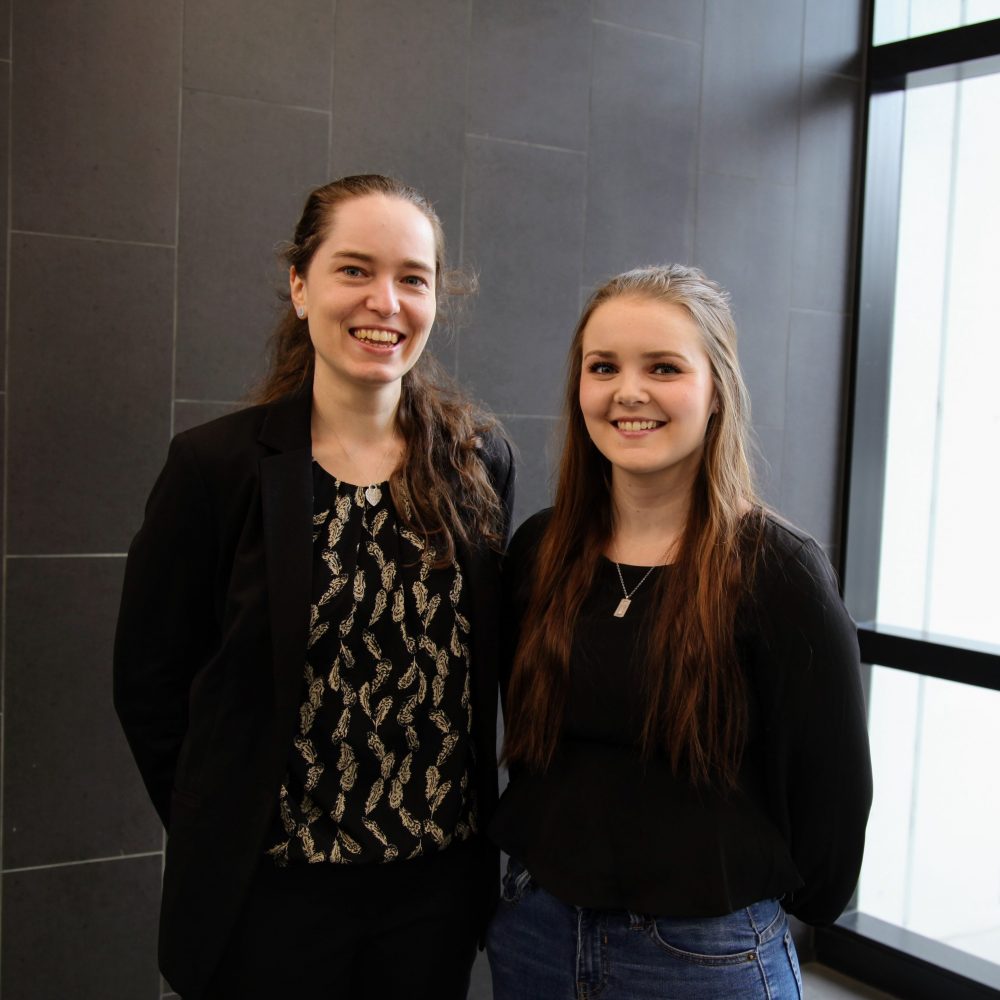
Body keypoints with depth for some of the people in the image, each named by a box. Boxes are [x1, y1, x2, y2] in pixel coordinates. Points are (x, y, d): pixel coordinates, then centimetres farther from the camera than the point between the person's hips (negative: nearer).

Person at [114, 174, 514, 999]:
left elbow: (486, 660, 7)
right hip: (271, 893, -2)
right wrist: (221, 835, -3)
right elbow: (149, 681, -4)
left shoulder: (480, 461, -1)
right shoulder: (218, 465, -10)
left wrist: (470, 819, 4)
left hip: (441, 884, 3)